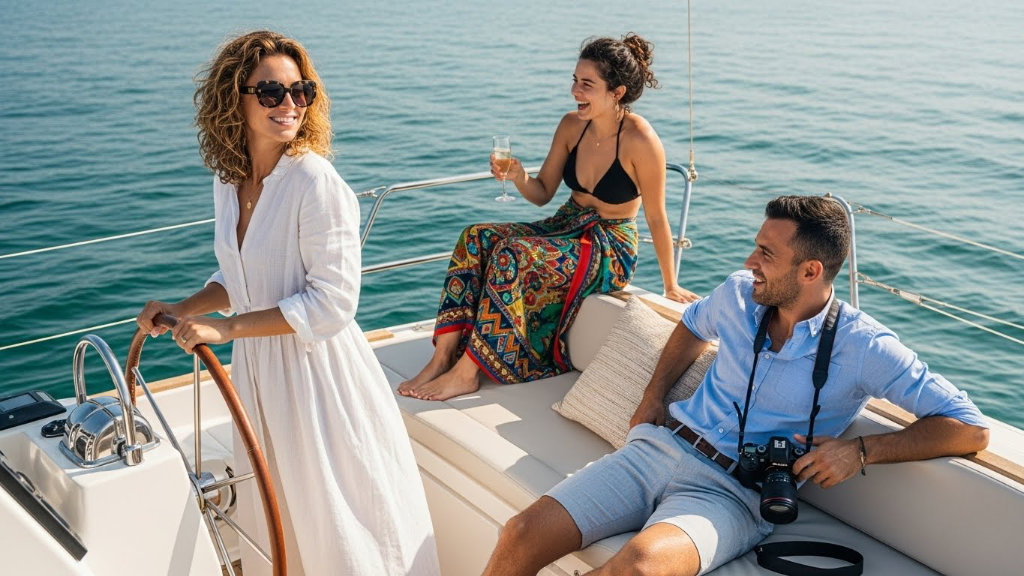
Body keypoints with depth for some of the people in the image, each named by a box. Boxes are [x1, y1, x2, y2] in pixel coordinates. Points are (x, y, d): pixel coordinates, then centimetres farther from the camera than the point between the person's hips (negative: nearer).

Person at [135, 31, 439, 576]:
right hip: (257, 366, 7)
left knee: (336, 519, 9)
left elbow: (331, 301, -23)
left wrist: (225, 327, -21)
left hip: (316, 367, -7)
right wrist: (184, 310, 1)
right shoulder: (228, 181, 2)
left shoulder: (314, 181, -21)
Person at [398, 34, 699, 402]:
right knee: (475, 238, -16)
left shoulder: (639, 140, -20)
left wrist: (671, 286, -3)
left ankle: (467, 372, -23)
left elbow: (656, 218, -12)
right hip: (565, 228, 7)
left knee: (512, 252, -30)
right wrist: (518, 177, -15)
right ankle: (443, 358, -18)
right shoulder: (571, 126, -1)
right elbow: (542, 194, 8)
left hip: (610, 250, -7)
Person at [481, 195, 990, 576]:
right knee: (522, 535, -16)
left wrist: (861, 450, -16)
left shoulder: (863, 348, -7)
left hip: (730, 491, -5)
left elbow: (972, 430, -8)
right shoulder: (739, 295, 7)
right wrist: (651, 397, 19)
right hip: (659, 446, 5)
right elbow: (693, 324, 31)